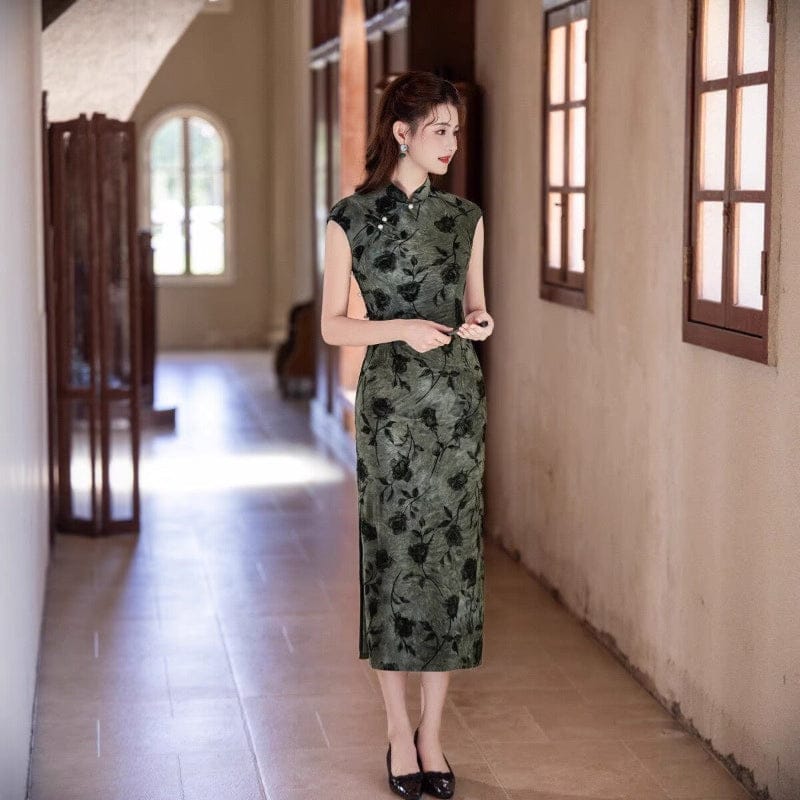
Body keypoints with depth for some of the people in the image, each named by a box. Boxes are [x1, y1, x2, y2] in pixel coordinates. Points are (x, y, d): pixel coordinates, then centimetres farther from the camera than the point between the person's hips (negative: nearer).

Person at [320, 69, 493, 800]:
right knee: (396, 555, -1)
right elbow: (333, 325, -1)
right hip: (391, 401, -3)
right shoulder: (352, 218, -2)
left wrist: (480, 322, -5)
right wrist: (402, 328, -16)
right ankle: (400, 735, 11)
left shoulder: (466, 216, 8)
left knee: (453, 556, 4)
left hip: (459, 397, 4)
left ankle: (433, 733, 15)